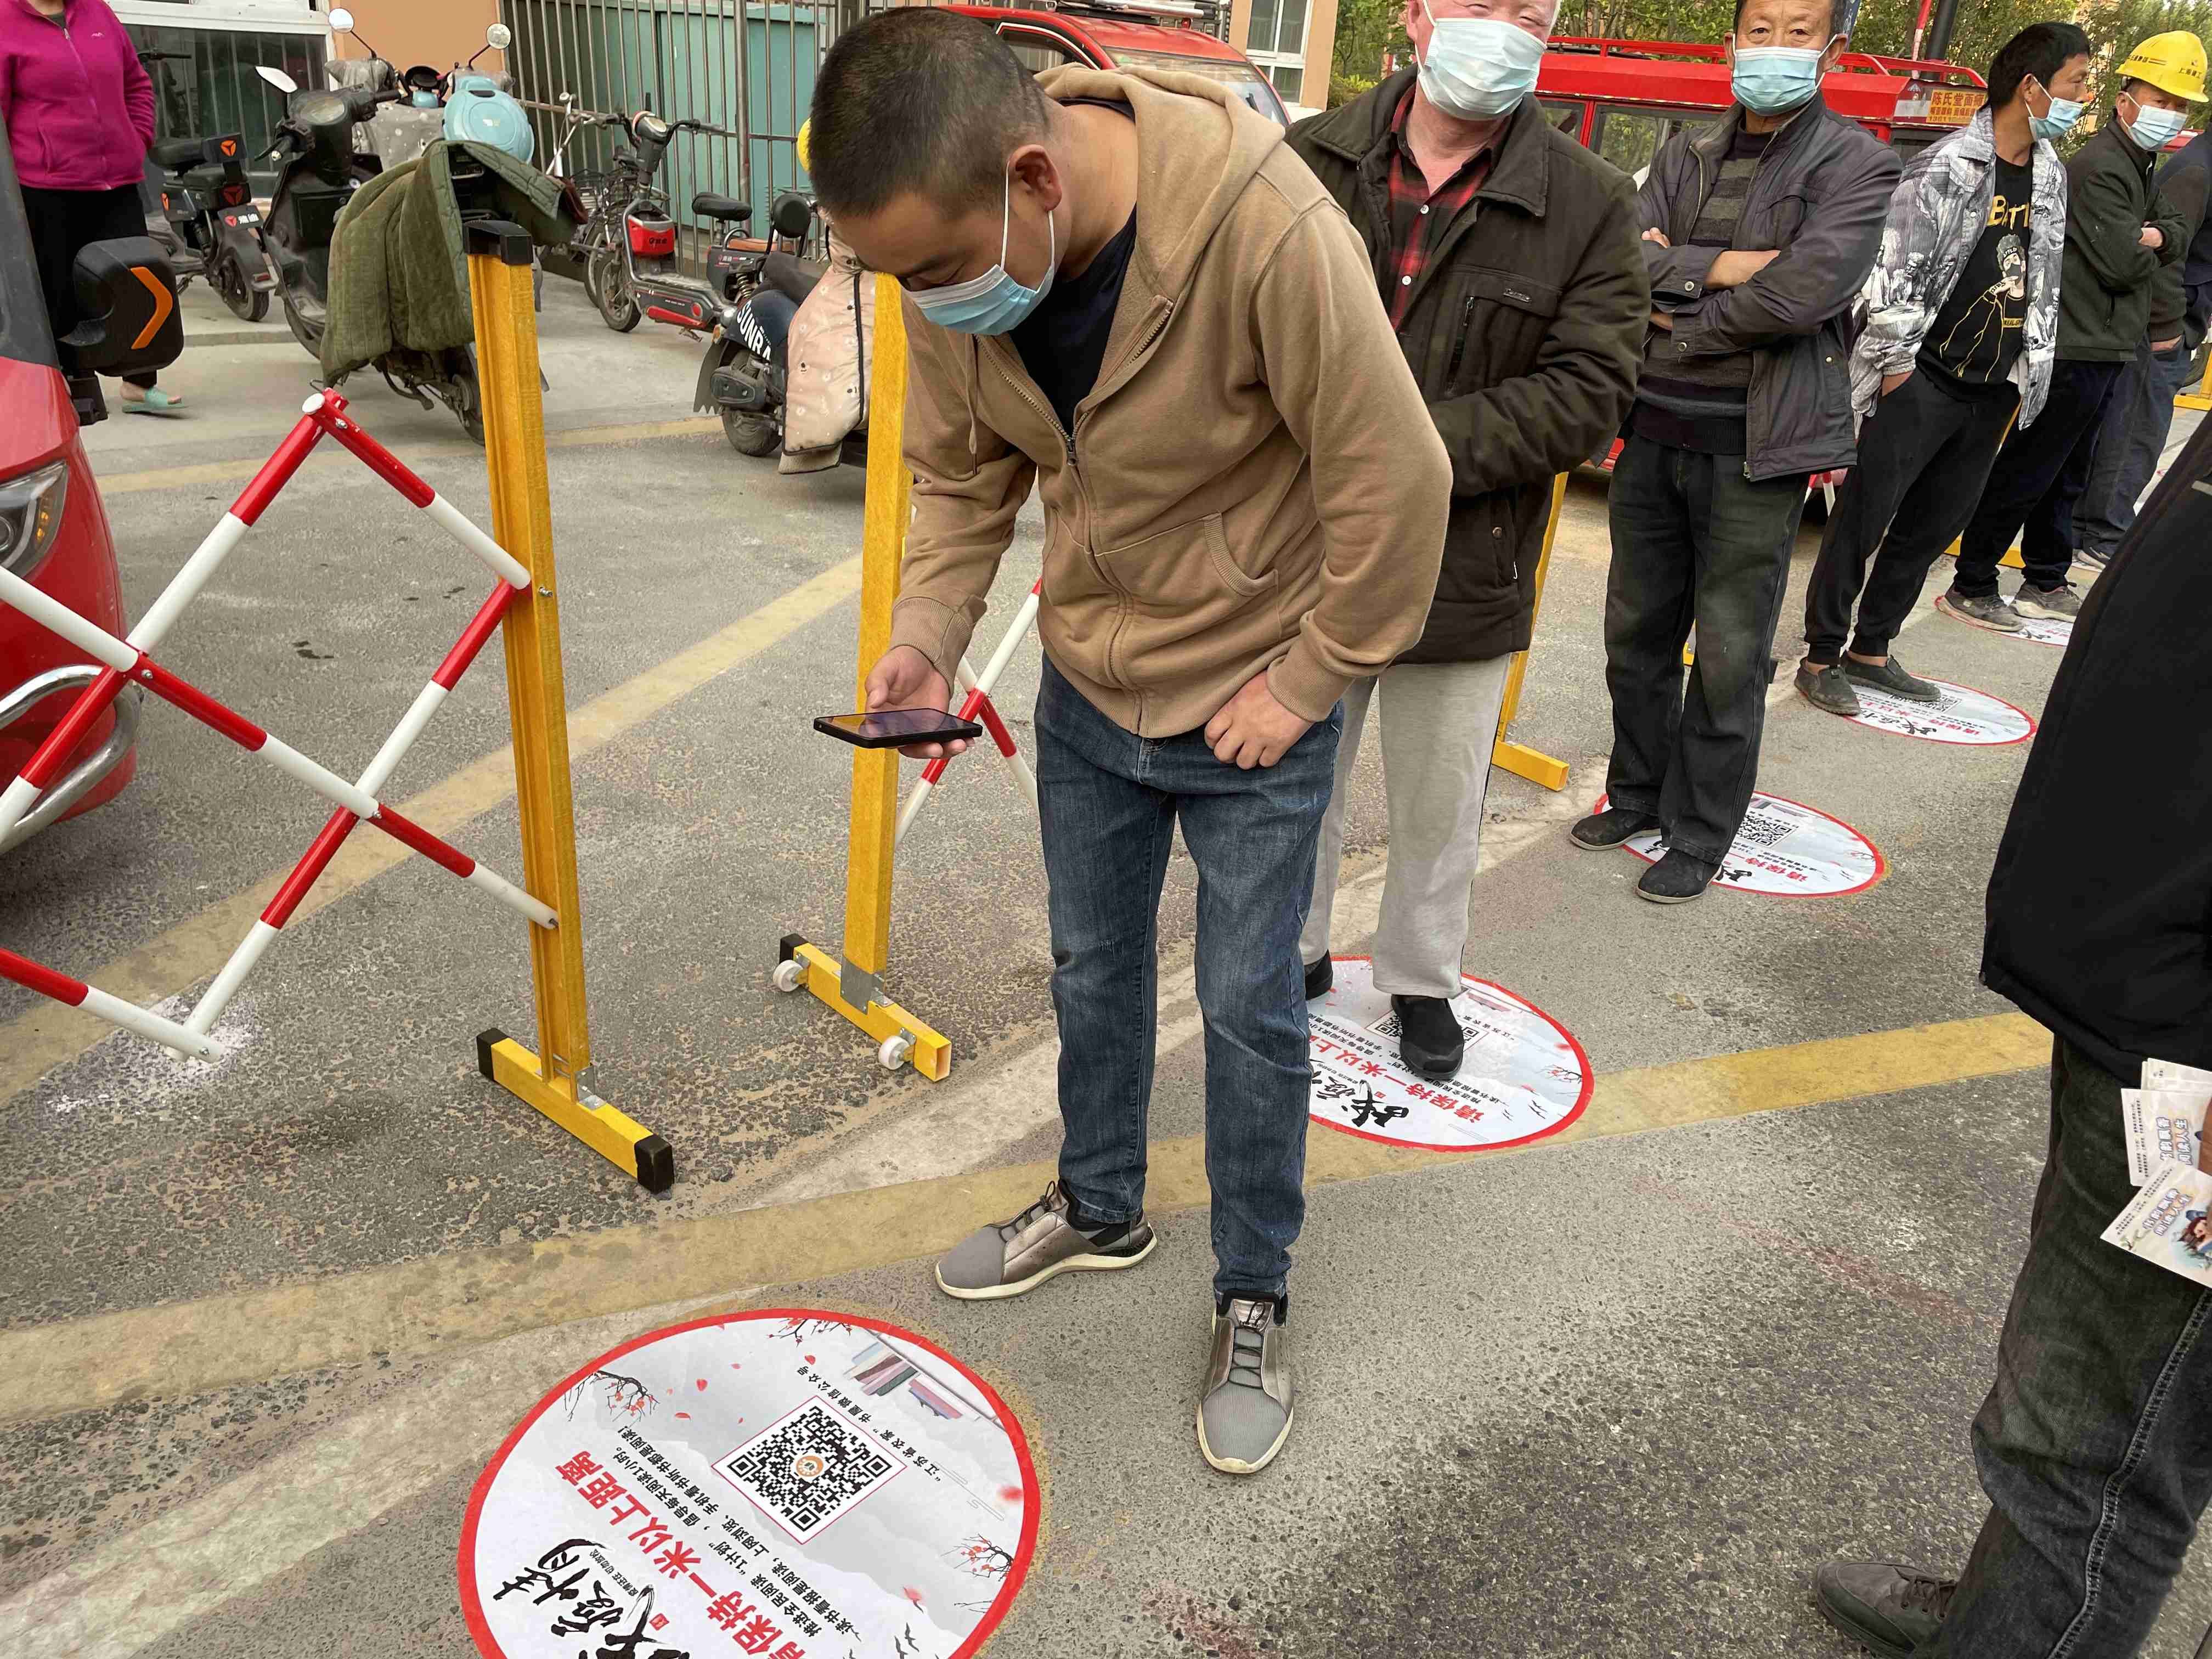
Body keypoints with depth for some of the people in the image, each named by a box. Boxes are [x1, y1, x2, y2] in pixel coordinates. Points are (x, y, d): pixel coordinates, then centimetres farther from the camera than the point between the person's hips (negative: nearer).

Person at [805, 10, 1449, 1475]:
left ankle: (1254, 1301, 30)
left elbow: (1397, 482, -23)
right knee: (1093, 973, 19)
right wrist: (927, 632, -12)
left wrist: (1308, 679, -16)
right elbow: (959, 470, 1)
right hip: (1087, 694, 5)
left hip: (1252, 709, -5)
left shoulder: (1269, 230, -32)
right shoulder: (958, 253, -13)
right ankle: (1101, 1210, 45)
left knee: (1249, 1010, 7)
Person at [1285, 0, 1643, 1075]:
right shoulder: (1311, 160, -1)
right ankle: (1295, 952, 41)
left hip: (1463, 572, -1)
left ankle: (1422, 979, 38)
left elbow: (1588, 394, -11)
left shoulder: (1589, 206, -5)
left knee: (1439, 805, 14)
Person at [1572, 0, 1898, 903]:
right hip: (1652, 431, 5)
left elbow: (1805, 293, -19)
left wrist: (1677, 311, -10)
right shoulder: (1686, 155, 11)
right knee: (1637, 631, 14)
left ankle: (1699, 836, 16)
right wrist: (1717, 267, -16)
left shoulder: (1856, 163, -4)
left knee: (1729, 658, 2)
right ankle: (1638, 794, 32)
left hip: (1756, 448, -5)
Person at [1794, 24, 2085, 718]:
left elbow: (2043, 281, 18)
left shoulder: (2051, 174, 13)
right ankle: (1821, 658, 7)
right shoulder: (1945, 169, -11)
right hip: (1923, 383, -8)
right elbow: (1893, 277, -14)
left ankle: (1870, 651, 22)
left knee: (1932, 527, 11)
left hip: (1992, 392, 8)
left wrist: (2028, 378, 15)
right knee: (1862, 521, -2)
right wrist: (1896, 369, -13)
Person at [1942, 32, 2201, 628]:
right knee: (2025, 473, -7)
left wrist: (2153, 238, -8)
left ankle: (2045, 584, 25)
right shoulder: (2098, 168, -14)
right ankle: (1972, 586, -2)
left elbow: (2176, 238, 13)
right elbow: (2123, 266, -20)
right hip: (2076, 349, -10)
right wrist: (2146, 251, 2)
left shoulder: (2138, 168, 18)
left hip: (2102, 350, 10)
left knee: (2065, 476, 16)